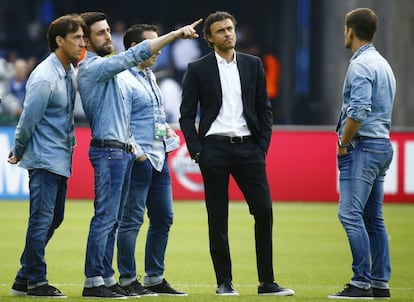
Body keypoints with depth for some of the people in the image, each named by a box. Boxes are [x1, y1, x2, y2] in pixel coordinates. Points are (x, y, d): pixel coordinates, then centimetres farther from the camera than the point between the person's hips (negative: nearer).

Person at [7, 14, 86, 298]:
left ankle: (25, 278, 20)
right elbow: (28, 119, -14)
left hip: (62, 159, 9)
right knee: (42, 220, -5)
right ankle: (35, 282, 3)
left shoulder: (70, 72, 9)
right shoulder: (45, 77, -19)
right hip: (45, 160, -9)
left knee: (54, 218, 12)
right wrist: (18, 152, -2)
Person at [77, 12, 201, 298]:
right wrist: (177, 33, -23)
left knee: (113, 220, 8)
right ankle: (93, 282, -11)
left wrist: (129, 141, 14)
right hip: (107, 150, -10)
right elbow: (134, 56, -21)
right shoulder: (92, 67, -12)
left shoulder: (105, 68, 19)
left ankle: (106, 278, 10)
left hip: (122, 150, 10)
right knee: (105, 217, -11)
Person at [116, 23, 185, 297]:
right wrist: (136, 153, -19)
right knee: (132, 221, -4)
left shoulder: (150, 77, 17)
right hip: (139, 160, -9)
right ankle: (128, 280, 1)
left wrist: (167, 130, 13)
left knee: (163, 219, 10)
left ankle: (155, 279, 18)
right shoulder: (123, 80, -11)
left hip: (160, 158, 9)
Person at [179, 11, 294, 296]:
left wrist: (263, 146, 2)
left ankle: (267, 282, 0)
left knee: (264, 211, -6)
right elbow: (187, 114, 3)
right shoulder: (198, 69, 3)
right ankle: (224, 282, 8)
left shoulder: (253, 65, 9)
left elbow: (265, 109, 11)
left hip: (248, 147, 2)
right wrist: (196, 151, -5)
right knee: (217, 218, 1)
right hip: (214, 148, -2)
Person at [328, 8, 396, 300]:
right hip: (383, 144, 10)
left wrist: (343, 144, -11)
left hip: (363, 145, -10)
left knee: (351, 213, -13)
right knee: (373, 218, 10)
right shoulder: (383, 64, 18)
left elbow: (358, 110, -22)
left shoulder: (361, 65, -12)